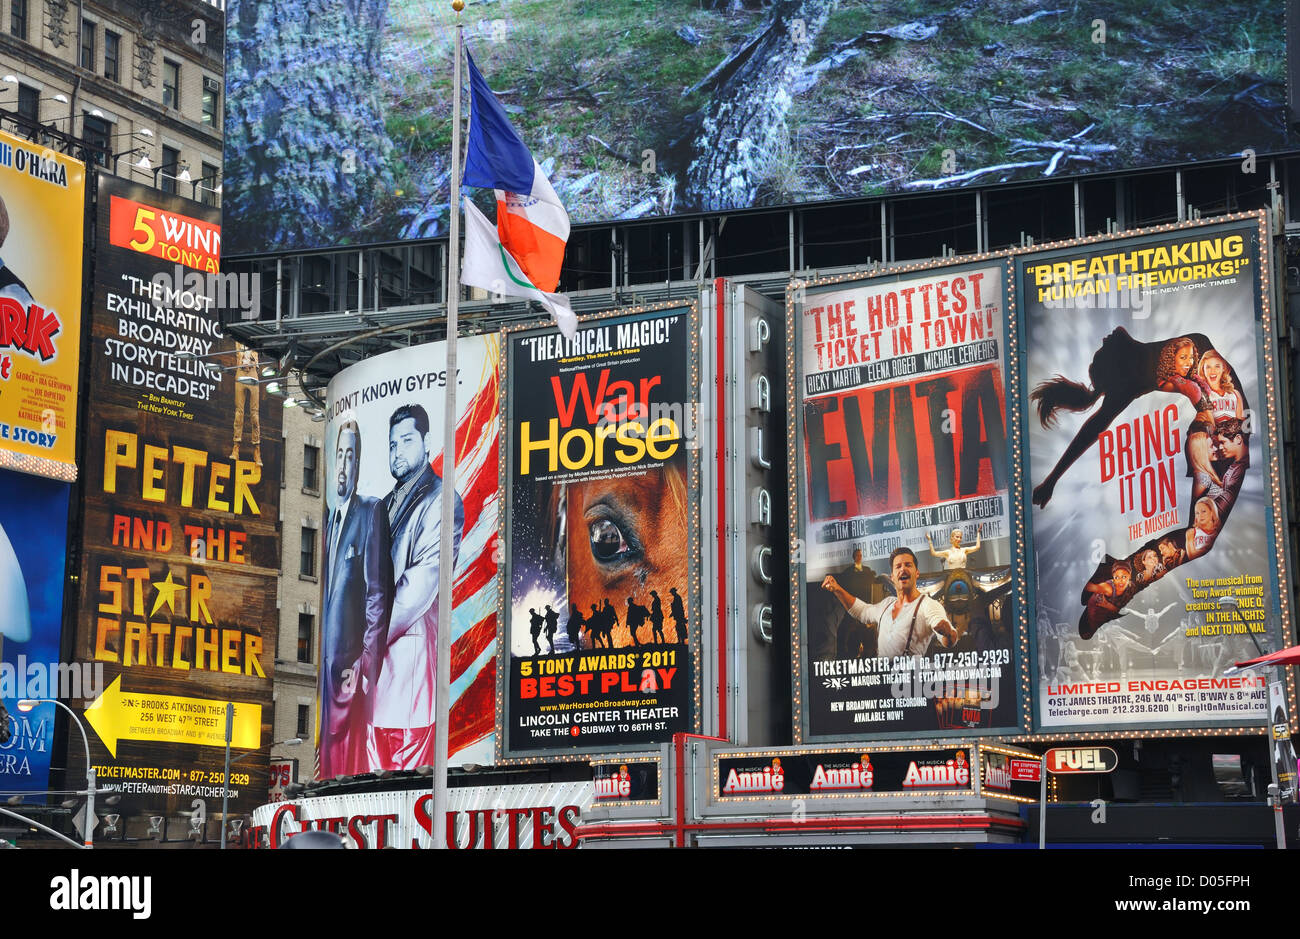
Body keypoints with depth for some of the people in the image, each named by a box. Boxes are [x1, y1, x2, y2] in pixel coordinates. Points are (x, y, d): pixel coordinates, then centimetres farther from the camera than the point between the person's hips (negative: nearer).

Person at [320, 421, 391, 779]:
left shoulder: (371, 513, -5)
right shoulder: (329, 519, 18)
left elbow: (378, 594, -11)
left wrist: (364, 665, -16)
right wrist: (318, 657, 10)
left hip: (352, 665, -7)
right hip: (326, 665, 7)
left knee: (351, 761, -9)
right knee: (328, 761, 8)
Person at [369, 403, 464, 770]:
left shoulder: (440, 501, -4)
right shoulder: (387, 503, 22)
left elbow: (420, 585, -12)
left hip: (411, 650, -7)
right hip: (376, 653, 7)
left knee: (410, 771, -7)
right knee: (378, 767, 6)